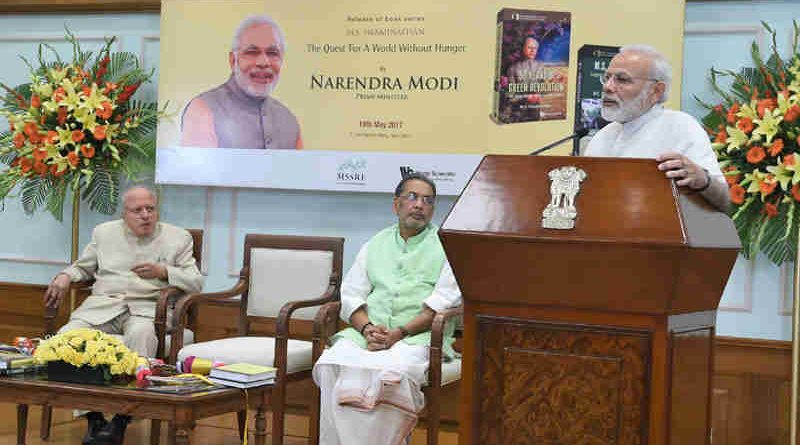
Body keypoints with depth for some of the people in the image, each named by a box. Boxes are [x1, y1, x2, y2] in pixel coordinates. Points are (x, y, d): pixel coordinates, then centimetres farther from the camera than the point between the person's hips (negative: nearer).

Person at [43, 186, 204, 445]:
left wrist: (164, 272, -11)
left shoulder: (178, 238, 11)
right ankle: (93, 418, -20)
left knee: (141, 334, -39)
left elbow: (196, 282, 5)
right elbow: (84, 267, 29)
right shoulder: (105, 232, 19)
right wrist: (65, 276, 7)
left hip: (147, 307, -3)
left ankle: (121, 421, -36)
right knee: (67, 335, -27)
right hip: (103, 304, 3)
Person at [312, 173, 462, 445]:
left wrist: (398, 333, -14)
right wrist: (367, 328, -9)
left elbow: (444, 303, -2)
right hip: (367, 332, 3)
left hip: (419, 334, -3)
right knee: (332, 363, -28)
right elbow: (351, 295, 14)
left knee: (394, 371, -37)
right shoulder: (375, 245, 23)